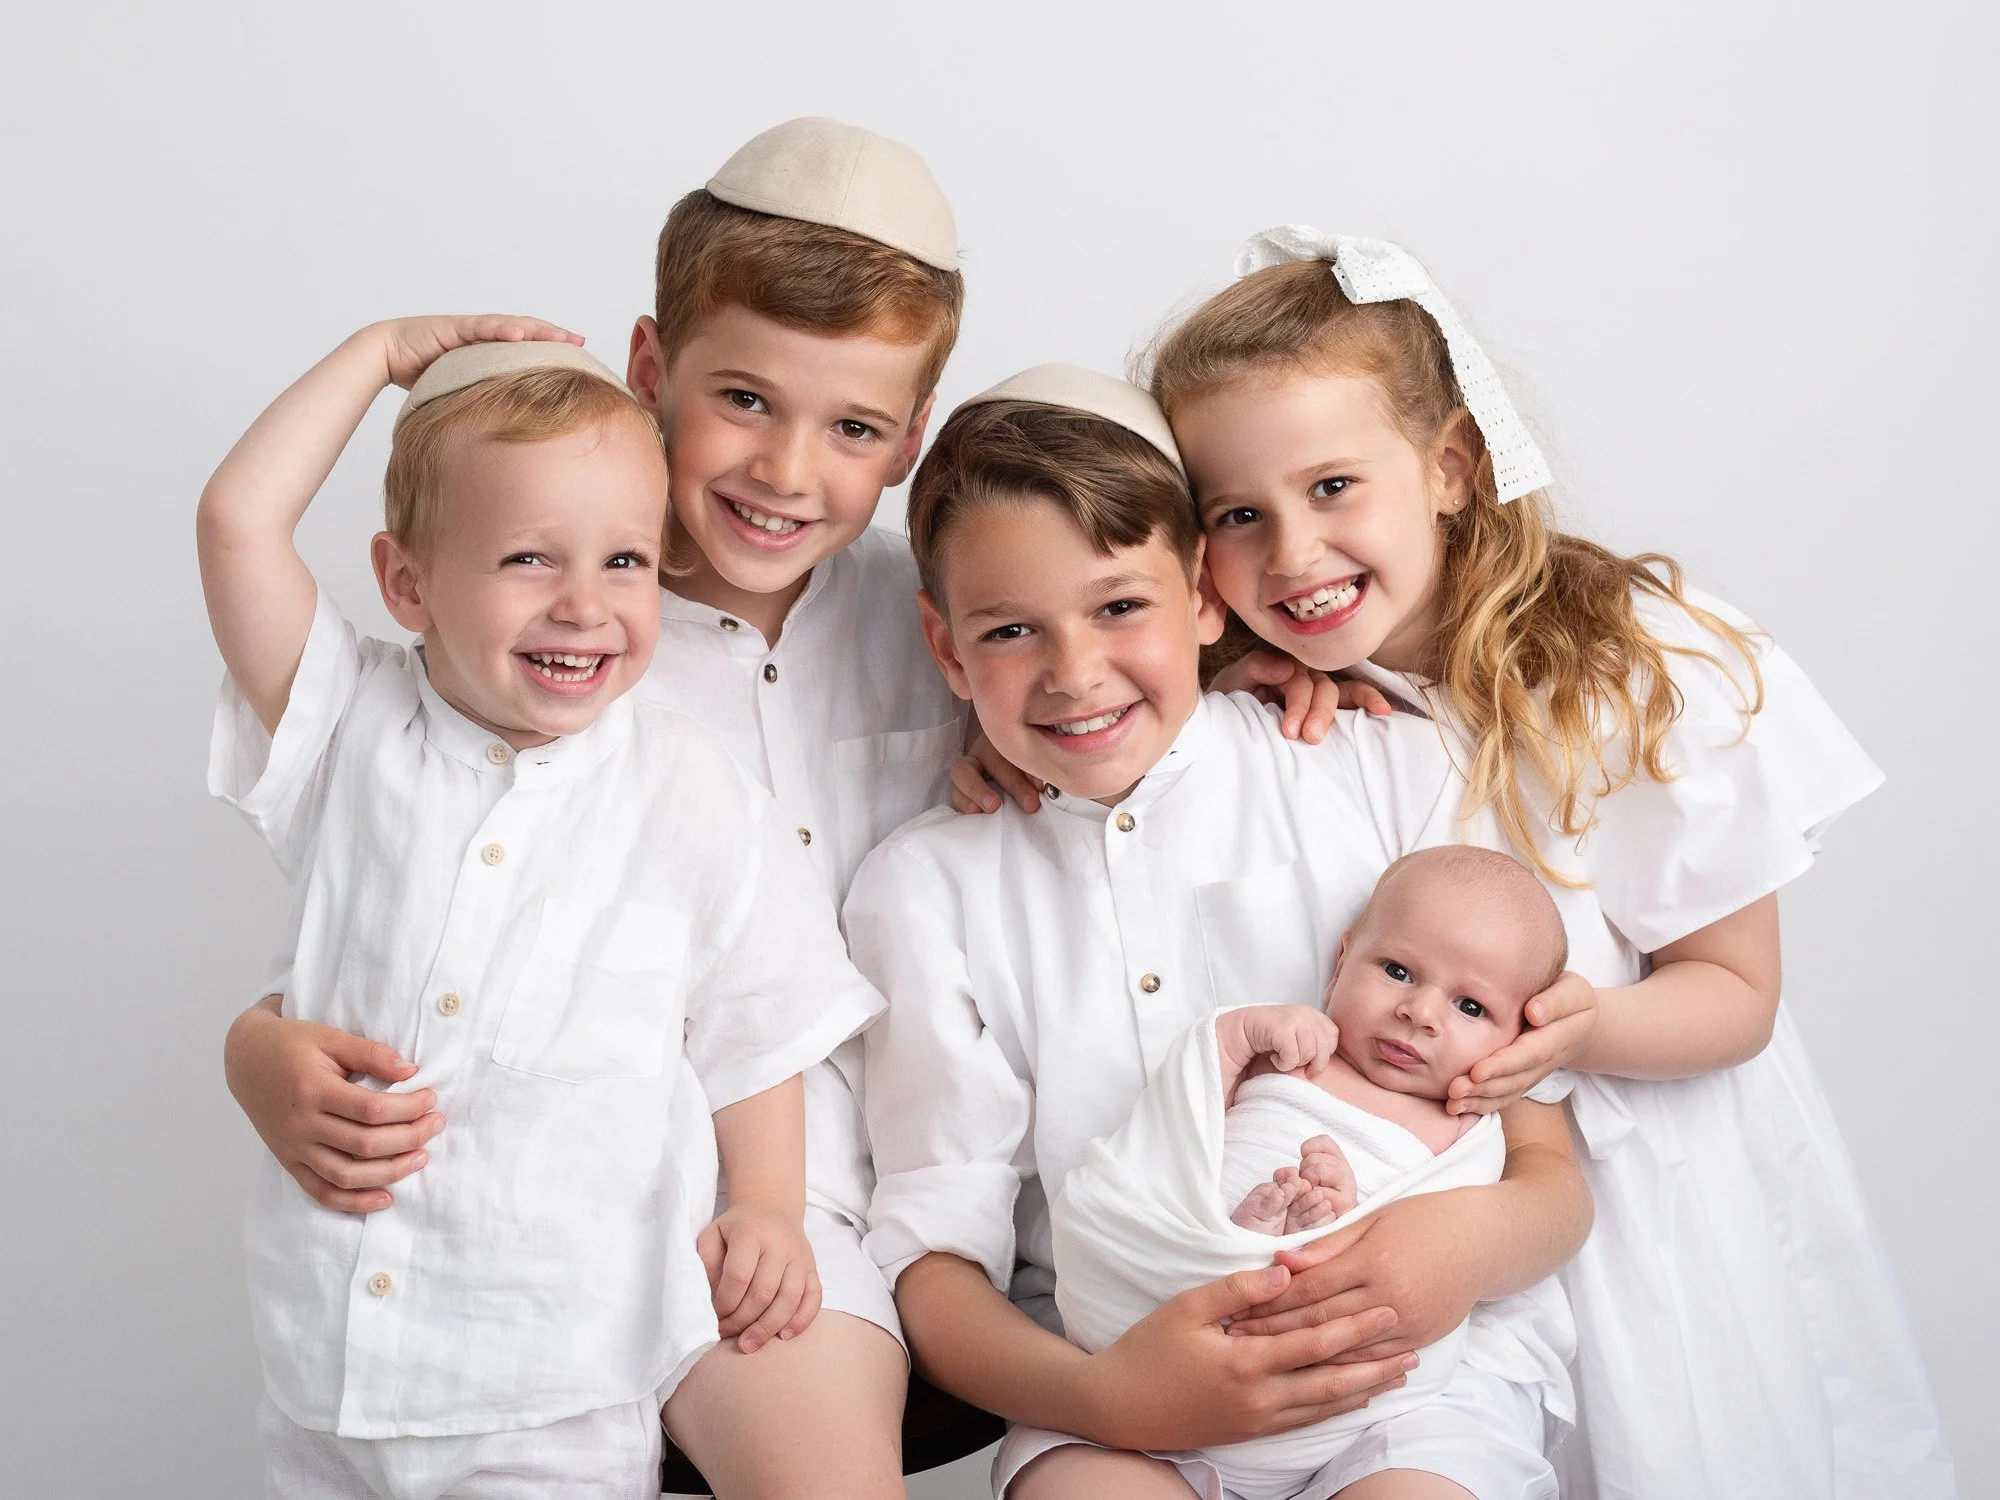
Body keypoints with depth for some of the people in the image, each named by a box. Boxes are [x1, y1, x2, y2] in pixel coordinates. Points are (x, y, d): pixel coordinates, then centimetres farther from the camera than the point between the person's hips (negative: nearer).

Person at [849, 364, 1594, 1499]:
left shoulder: (1394, 774, 3)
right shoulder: (923, 891, 4)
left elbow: (1552, 1173, 2)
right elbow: (934, 1249, 0)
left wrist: (1474, 1238, -21)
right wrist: (1106, 1394, -20)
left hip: (1404, 1363, 0)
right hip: (1104, 1403, 0)